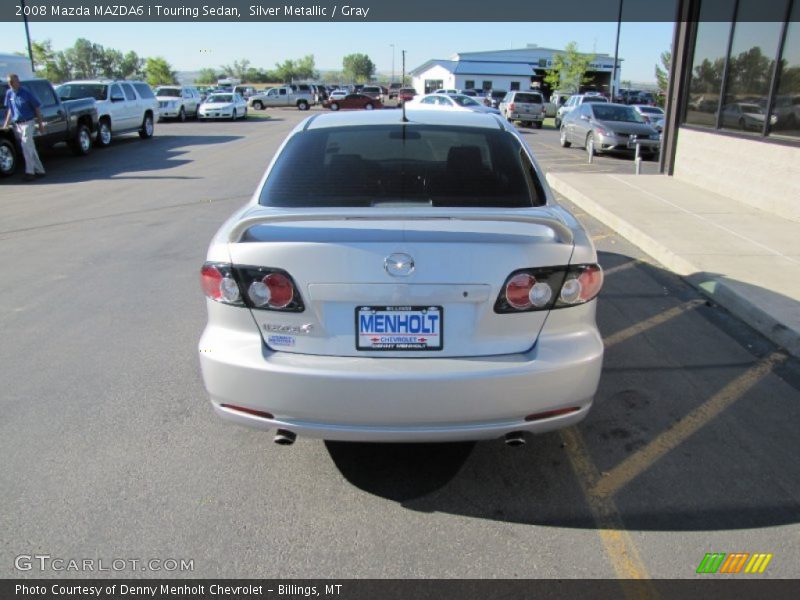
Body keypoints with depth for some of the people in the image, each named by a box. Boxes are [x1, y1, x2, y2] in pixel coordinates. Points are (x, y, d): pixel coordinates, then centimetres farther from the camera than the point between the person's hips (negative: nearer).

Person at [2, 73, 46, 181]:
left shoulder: (26, 93, -8)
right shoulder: (9, 93, 7)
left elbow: (37, 108, -3)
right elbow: (10, 110, 14)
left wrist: (41, 124, -5)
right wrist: (6, 124, 9)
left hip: (27, 123, -6)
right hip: (16, 125, 6)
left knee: (27, 147, -13)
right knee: (31, 149, 8)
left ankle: (30, 172, -11)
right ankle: (40, 171, 12)